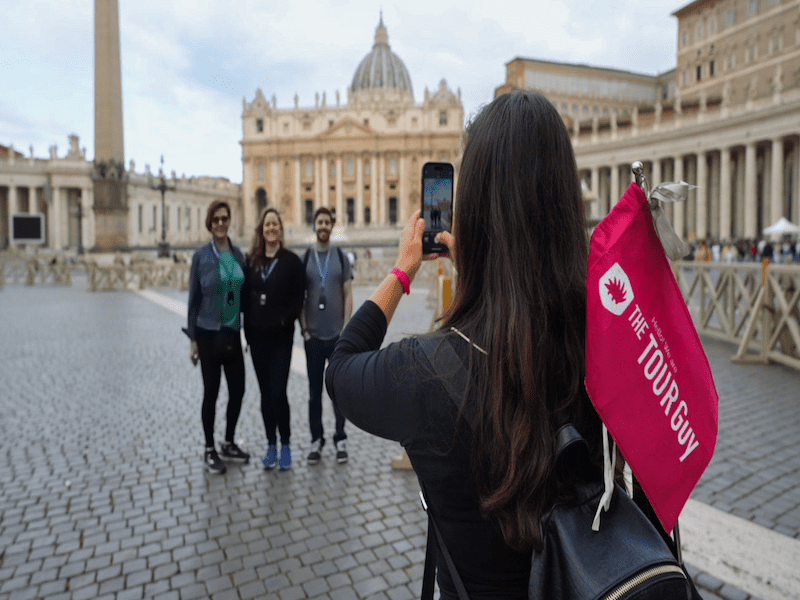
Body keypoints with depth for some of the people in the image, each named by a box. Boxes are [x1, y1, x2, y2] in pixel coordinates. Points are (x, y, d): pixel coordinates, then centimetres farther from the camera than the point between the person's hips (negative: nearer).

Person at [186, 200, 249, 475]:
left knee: (238, 390, 8)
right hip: (209, 334, -4)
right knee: (211, 392, 5)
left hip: (233, 334, 4)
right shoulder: (201, 255, -6)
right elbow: (194, 298, -4)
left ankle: (229, 443, 27)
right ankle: (209, 450, 22)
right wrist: (192, 339, -5)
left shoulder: (238, 254, 5)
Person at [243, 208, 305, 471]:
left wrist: (284, 321, -12)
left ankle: (285, 445, 10)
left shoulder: (291, 261, -2)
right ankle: (271, 445, 21)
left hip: (281, 336, -3)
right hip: (257, 336, 3)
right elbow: (245, 296, 8)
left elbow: (298, 299, -3)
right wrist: (248, 327, -1)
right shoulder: (252, 261, 7)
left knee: (278, 391, -7)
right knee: (265, 392, 10)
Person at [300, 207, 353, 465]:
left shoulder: (341, 257, 4)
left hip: (338, 336, 0)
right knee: (315, 391, 7)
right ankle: (316, 440, 18)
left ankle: (340, 439, 17)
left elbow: (348, 296, 2)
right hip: (313, 336, 0)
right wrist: (304, 329, -3)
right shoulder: (304, 258, 3)